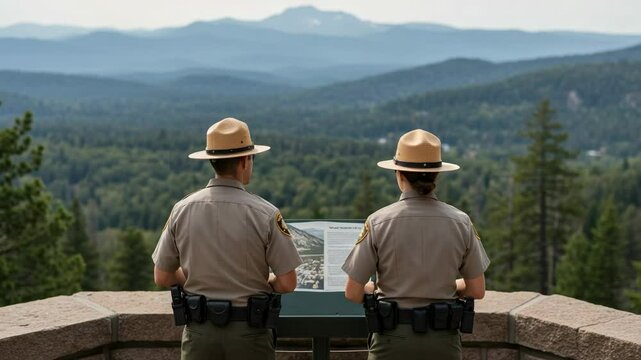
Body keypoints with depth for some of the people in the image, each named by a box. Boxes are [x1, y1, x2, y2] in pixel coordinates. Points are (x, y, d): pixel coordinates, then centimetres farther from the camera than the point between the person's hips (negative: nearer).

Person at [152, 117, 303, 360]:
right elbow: (287, 283, -10)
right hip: (249, 332, -2)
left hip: (199, 332, 3)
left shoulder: (182, 210, -4)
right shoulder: (265, 214, -12)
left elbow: (162, 277, 3)